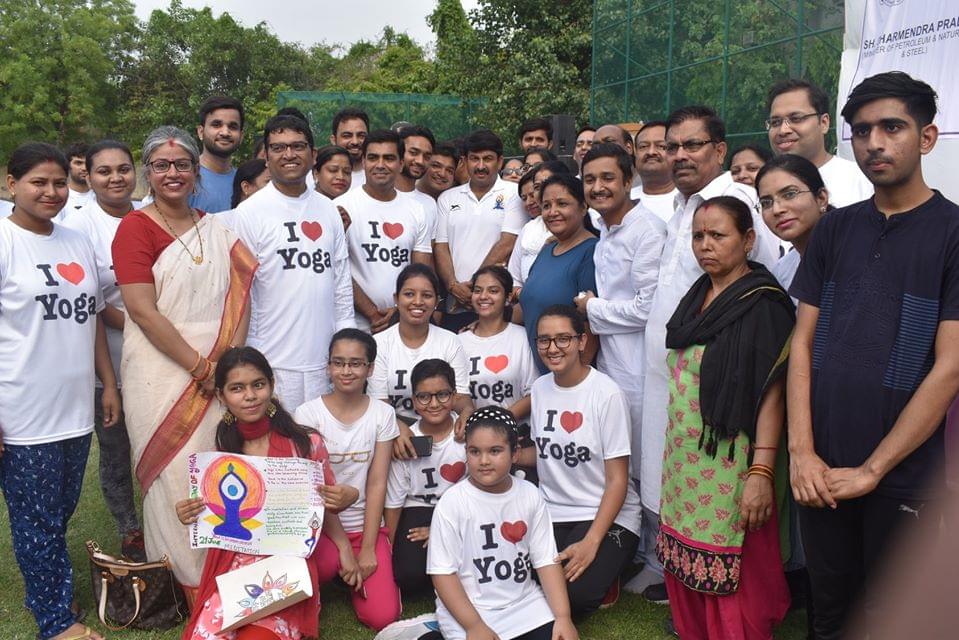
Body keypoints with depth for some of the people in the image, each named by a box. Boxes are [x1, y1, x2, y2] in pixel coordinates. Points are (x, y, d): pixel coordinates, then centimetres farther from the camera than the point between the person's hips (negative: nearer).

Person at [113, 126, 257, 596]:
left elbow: (239, 295, 6)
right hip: (161, 372, -4)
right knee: (173, 475, 0)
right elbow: (142, 310, -12)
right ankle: (182, 586, 17)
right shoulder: (135, 227, -3)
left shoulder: (217, 229, 12)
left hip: (219, 372, 4)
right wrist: (200, 366, -13)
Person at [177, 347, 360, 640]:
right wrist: (189, 516, -11)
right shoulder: (218, 453, 2)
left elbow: (324, 508, 10)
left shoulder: (307, 444, -4)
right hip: (233, 568, 3)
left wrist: (344, 548, -4)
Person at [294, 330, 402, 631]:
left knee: (382, 617, -14)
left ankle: (357, 570, 17)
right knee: (325, 564, -37)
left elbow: (377, 483, -4)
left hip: (365, 524, 2)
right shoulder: (307, 413, -6)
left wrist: (367, 548, -9)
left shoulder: (382, 414, -2)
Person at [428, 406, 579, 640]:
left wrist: (563, 617, -8)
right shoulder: (452, 502, -13)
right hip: (467, 610, -4)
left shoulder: (530, 495, -2)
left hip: (524, 602, 4)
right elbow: (442, 572, -11)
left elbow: (546, 560, 1)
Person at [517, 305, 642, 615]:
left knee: (573, 591, -28)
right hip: (551, 512, 5)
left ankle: (602, 574, 5)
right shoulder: (540, 387, 6)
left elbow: (617, 479, -12)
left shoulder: (607, 394, -14)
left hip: (607, 517, -5)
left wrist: (591, 542, -21)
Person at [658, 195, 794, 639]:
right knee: (686, 564, 14)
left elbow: (772, 393, -17)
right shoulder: (697, 296, 10)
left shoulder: (763, 303, -11)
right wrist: (674, 452, 16)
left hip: (729, 465, -7)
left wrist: (761, 473, -23)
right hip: (685, 458, 7)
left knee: (731, 576, 2)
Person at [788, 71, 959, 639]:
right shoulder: (834, 229, 7)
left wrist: (871, 471, -12)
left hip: (903, 481, -3)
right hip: (822, 473, 3)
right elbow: (803, 342, 5)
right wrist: (802, 451, -5)